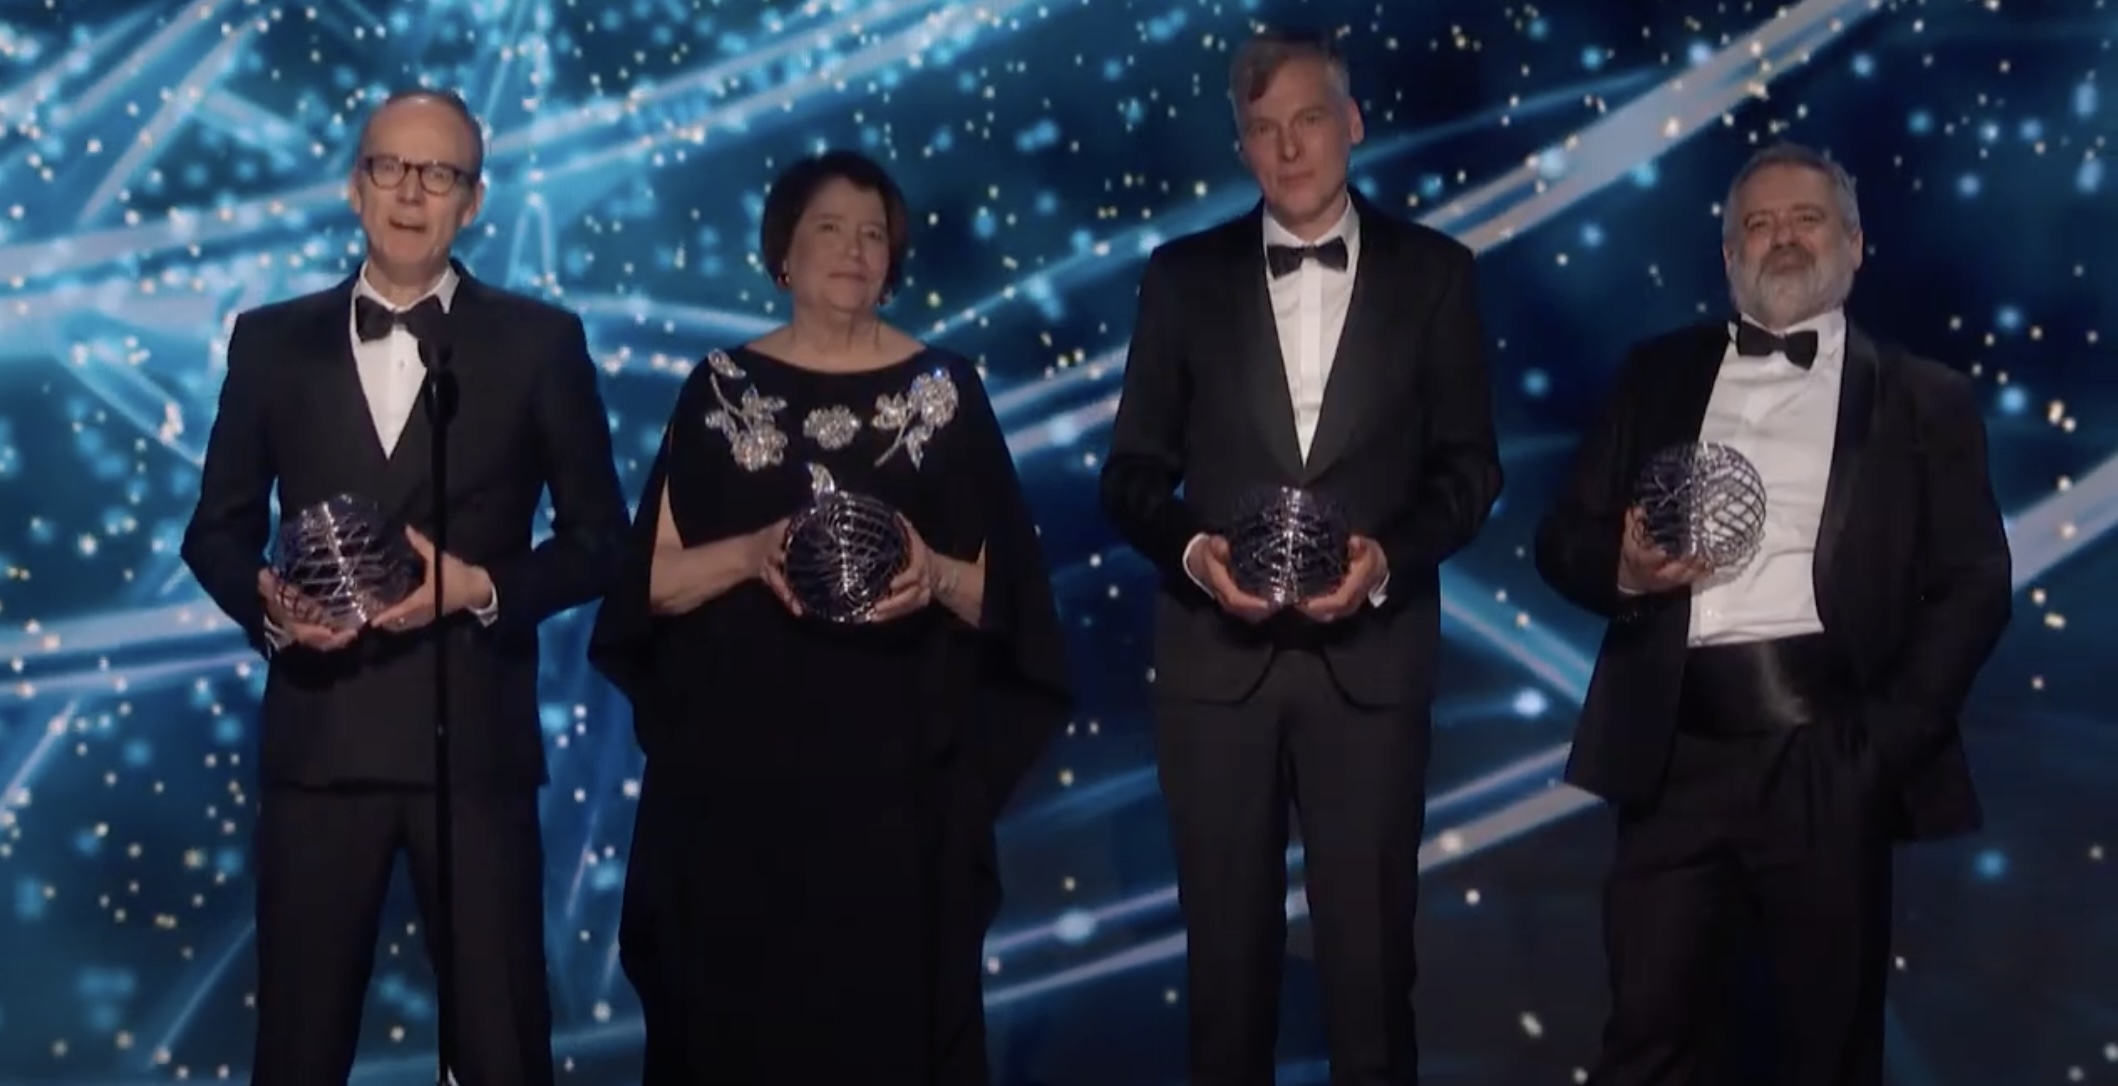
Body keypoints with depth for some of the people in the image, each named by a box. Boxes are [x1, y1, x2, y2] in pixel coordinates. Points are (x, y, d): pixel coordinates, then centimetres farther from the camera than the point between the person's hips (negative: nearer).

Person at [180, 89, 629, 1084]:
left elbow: (599, 537, 5)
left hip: (474, 737, -1)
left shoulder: (540, 342, 3)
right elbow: (217, 530, 12)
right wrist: (264, 603, -9)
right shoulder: (272, 340, 8)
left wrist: (484, 588, -12)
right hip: (318, 736, 2)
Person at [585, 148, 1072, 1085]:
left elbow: (998, 594, 3)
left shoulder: (945, 391, 4)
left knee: (892, 1011, 1)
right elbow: (652, 579, 2)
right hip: (738, 774, 1)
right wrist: (752, 554, -16)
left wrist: (935, 576, -17)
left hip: (898, 777, 0)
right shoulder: (722, 388, 6)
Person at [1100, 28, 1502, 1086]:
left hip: (1371, 651, -1)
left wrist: (1388, 556, -14)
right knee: (1227, 947, 9)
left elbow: (1468, 466, 4)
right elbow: (1132, 472, 6)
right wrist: (1192, 549, -14)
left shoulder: (1434, 272, 5)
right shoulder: (1182, 275, 7)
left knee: (1369, 948, 5)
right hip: (1216, 652, 1)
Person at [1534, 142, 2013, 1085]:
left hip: (1830, 762, -1)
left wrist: (1886, 741, -8)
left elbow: (1972, 584, 3)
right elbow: (1563, 539, 15)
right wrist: (1621, 570, -8)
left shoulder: (1923, 399, 9)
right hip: (1676, 755, 1)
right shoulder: (1658, 374, 16)